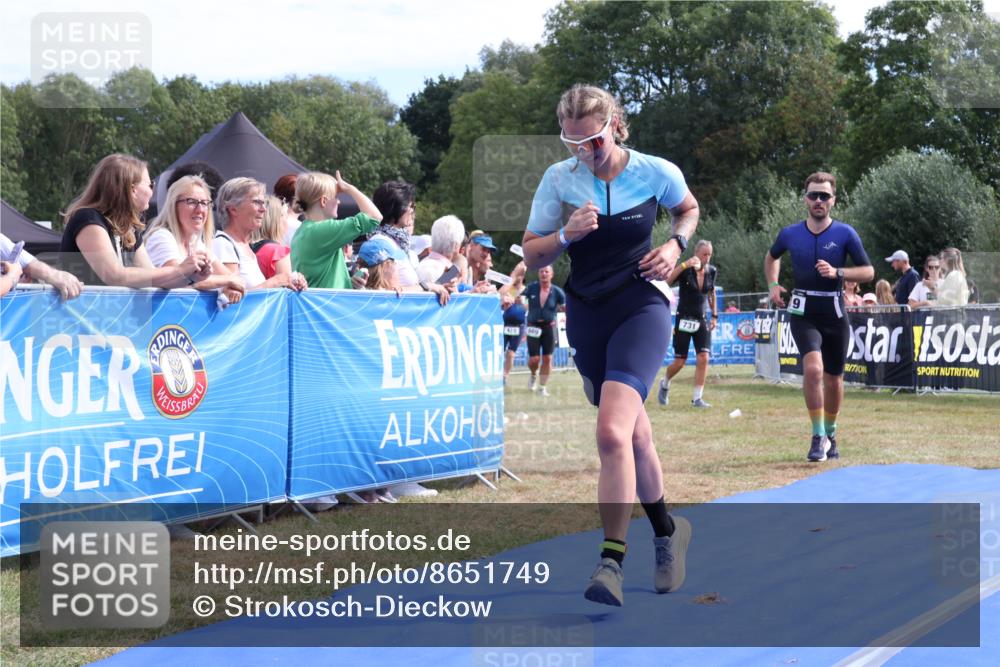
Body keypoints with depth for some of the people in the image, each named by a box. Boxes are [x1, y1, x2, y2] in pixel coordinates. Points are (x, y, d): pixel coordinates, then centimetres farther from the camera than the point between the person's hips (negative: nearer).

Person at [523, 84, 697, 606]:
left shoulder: (657, 172, -7)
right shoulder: (559, 179, -3)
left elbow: (688, 210, 16)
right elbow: (532, 255, 2)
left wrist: (675, 245, -4)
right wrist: (566, 235, -17)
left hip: (641, 308, -4)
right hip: (586, 316, 4)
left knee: (612, 431, -23)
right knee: (634, 437, 15)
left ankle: (611, 563, -23)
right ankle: (667, 531, 39)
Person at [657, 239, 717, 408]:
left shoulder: (712, 271, 2)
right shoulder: (685, 270, -13)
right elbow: (665, 280, -31)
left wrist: (714, 315, 20)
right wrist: (684, 265, -38)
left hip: (702, 321, 4)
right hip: (684, 320, -4)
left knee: (703, 358, -11)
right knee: (679, 362, -1)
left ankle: (697, 398, -4)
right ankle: (664, 384, 30)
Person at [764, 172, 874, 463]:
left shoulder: (845, 234, -4)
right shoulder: (790, 234, 1)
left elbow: (868, 272, -3)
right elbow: (772, 257, 23)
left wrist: (837, 272, -19)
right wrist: (773, 285, 7)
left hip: (834, 313, 1)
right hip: (803, 312, -1)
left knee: (833, 379, 12)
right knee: (813, 368, -23)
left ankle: (830, 433, 35)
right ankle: (818, 436, -14)